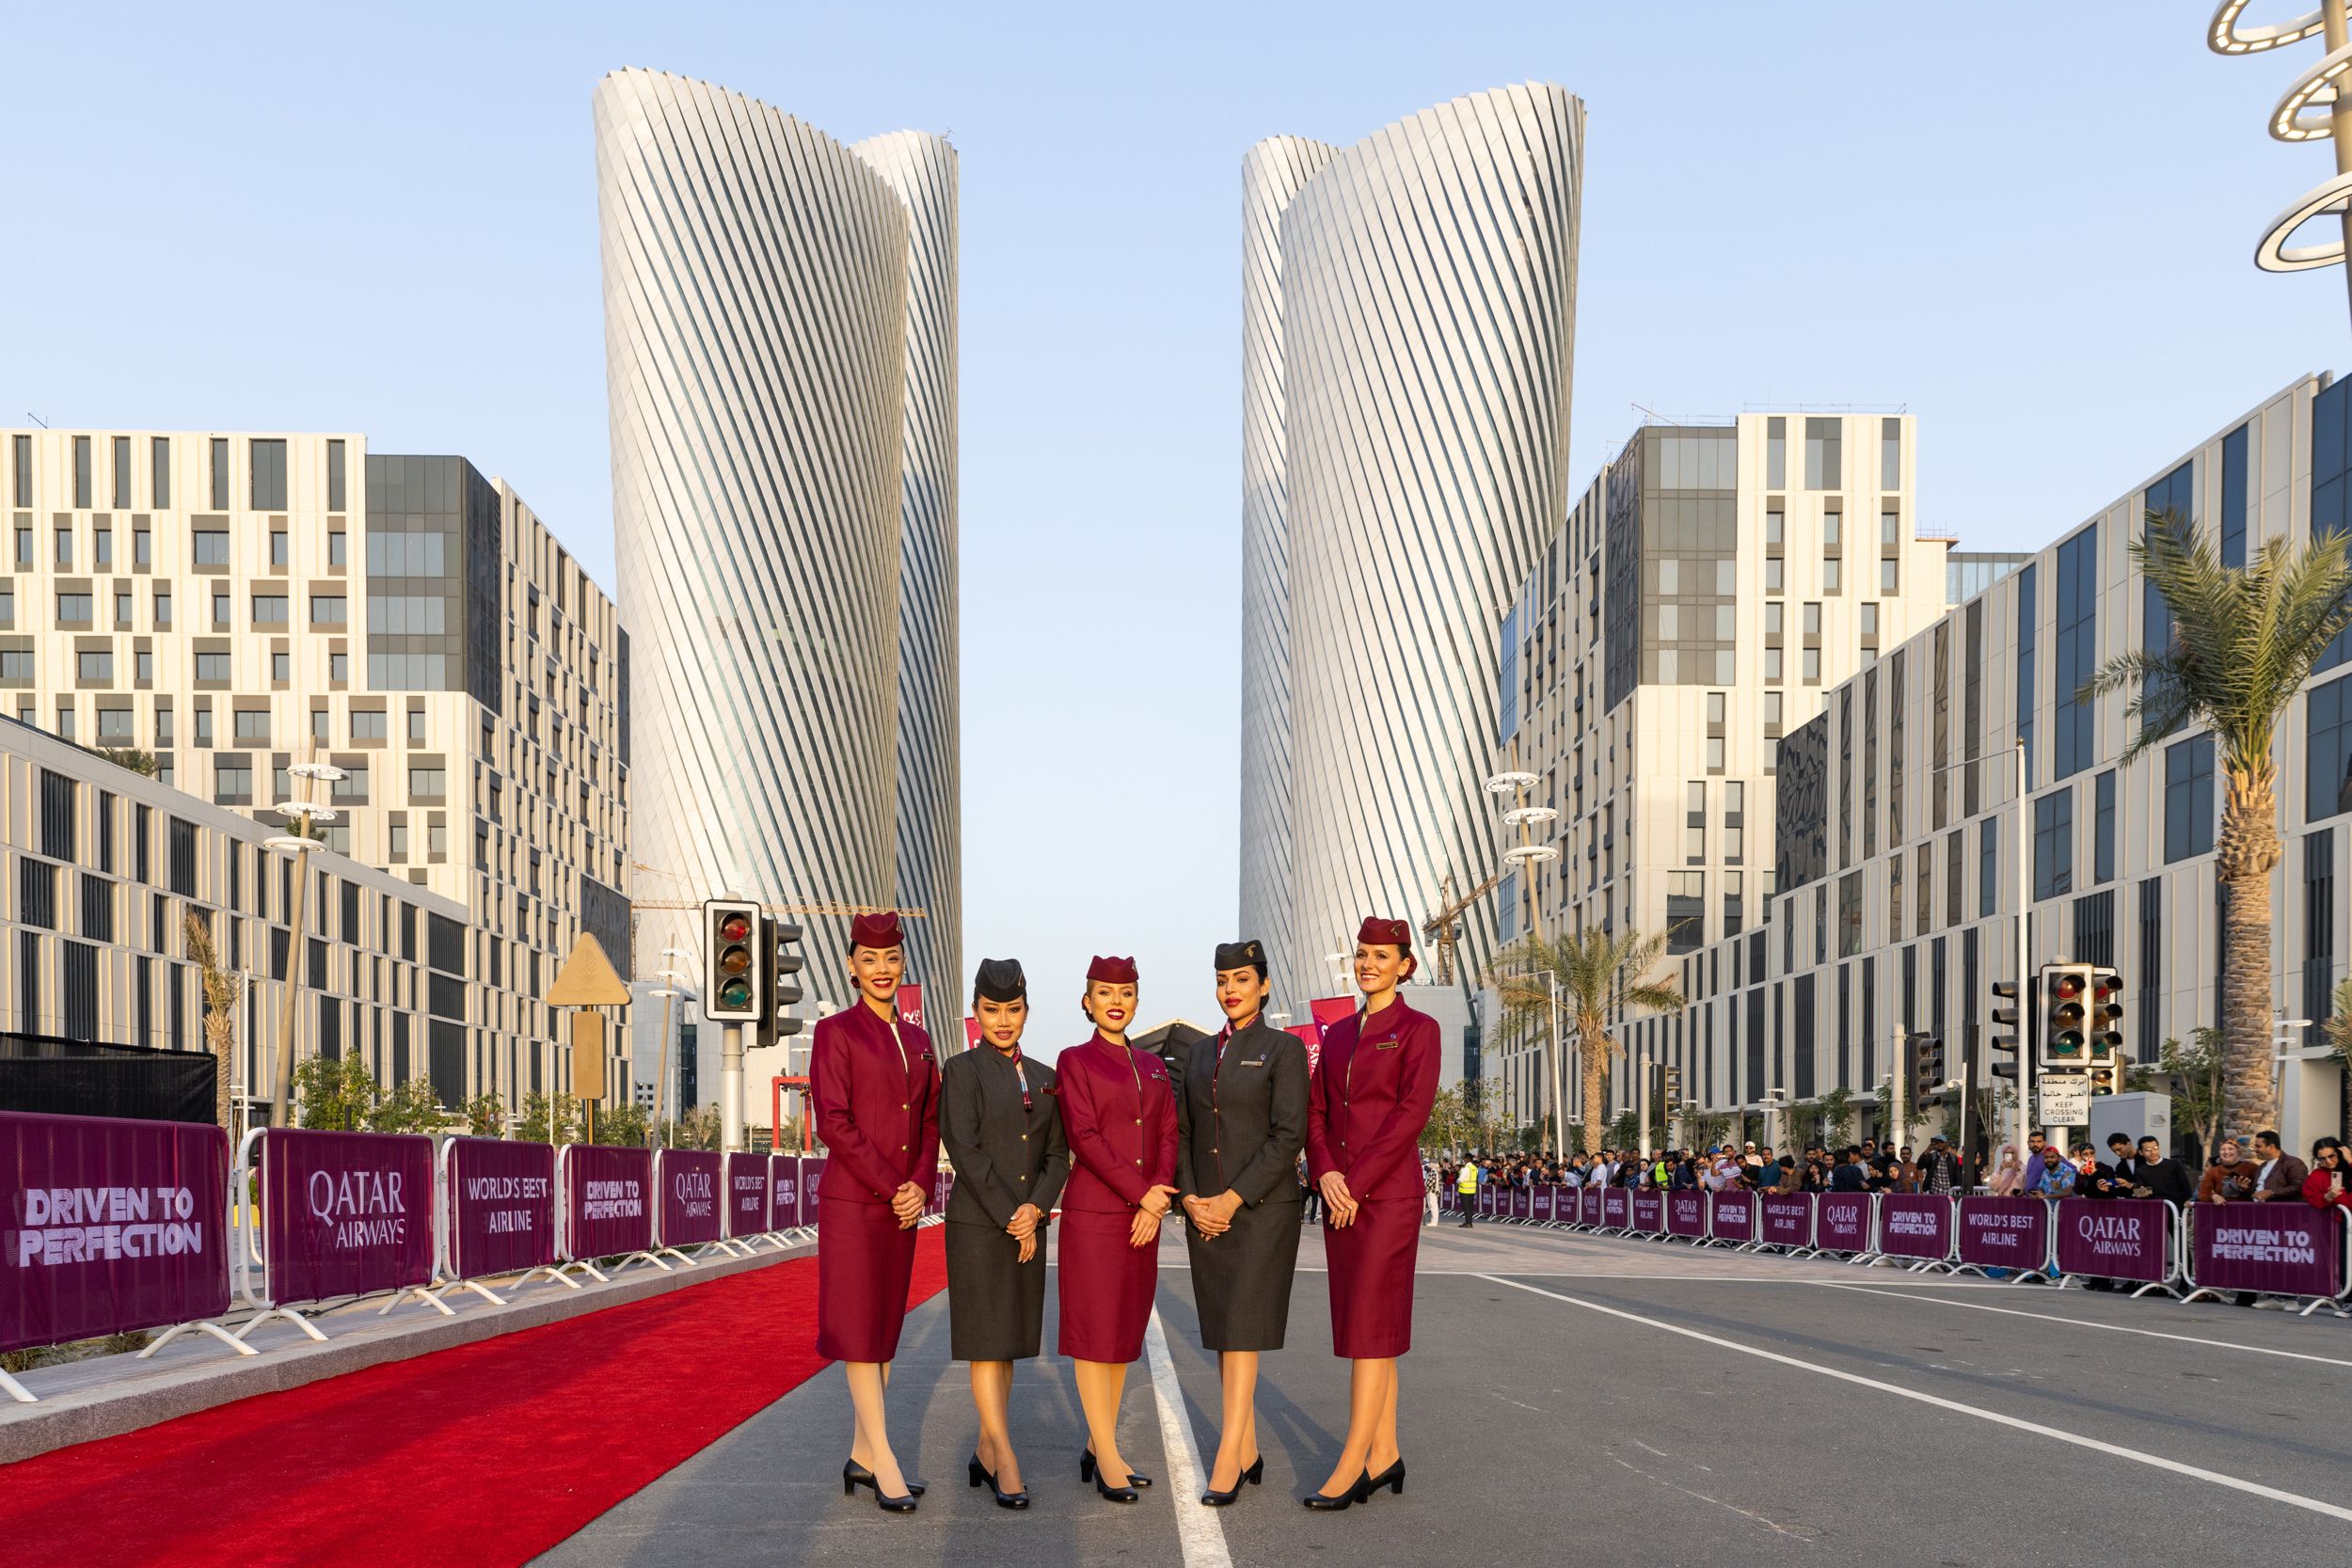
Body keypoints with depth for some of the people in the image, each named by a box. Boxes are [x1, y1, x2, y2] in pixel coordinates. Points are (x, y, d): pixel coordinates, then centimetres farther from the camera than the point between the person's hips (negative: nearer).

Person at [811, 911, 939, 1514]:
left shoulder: (917, 1039, 13)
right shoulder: (835, 1032, -5)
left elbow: (931, 1120, 12)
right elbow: (832, 1121, -12)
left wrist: (921, 1186, -4)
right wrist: (891, 1187, -14)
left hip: (903, 1203, 6)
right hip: (851, 1201, -6)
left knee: (886, 1326, 8)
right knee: (859, 1327, -5)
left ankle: (862, 1456, 15)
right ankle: (884, 1461, -4)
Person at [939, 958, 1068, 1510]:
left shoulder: (1043, 1076, 14)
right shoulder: (961, 1070, -1)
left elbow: (1057, 1154, 10)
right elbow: (964, 1151, -10)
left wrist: (1035, 1209, -7)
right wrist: (1008, 1218, -13)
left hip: (1027, 1224, 5)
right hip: (977, 1224, -5)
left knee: (1009, 1342, 7)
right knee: (986, 1342, -7)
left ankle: (986, 1453, 15)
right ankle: (1006, 1460, -8)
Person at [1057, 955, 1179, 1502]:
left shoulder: (1153, 1066, 15)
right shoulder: (1075, 1061, 0)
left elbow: (1168, 1136, 10)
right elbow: (1083, 1136, -10)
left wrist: (1157, 1202, -5)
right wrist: (1140, 1190, -15)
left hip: (1143, 1214, 6)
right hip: (1092, 1211, -6)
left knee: (1125, 1330, 7)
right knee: (1094, 1329, -5)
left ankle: (1098, 1447, 15)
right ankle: (1107, 1458, -3)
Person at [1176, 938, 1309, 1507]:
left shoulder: (1283, 1048, -3)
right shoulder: (1202, 1053, 14)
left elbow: (1289, 1135, -11)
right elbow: (1182, 1131, 13)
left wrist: (1232, 1199, -15)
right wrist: (1191, 1198, -3)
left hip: (1261, 1209, -6)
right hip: (1205, 1212, 6)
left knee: (1240, 1331, -10)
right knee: (1222, 1333, 7)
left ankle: (1227, 1461, -11)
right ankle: (1248, 1453, 15)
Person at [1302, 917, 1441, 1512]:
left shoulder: (1418, 1030, -4)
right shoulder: (1338, 1035, 15)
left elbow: (1412, 1113, -13)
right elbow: (1316, 1112, 11)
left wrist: (1356, 1183, -15)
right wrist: (1326, 1173, -7)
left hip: (1387, 1193, -7)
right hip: (1341, 1195, 7)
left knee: (1370, 1324, -8)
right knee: (1361, 1324, 8)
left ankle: (1352, 1463, -7)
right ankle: (1385, 1453, 15)